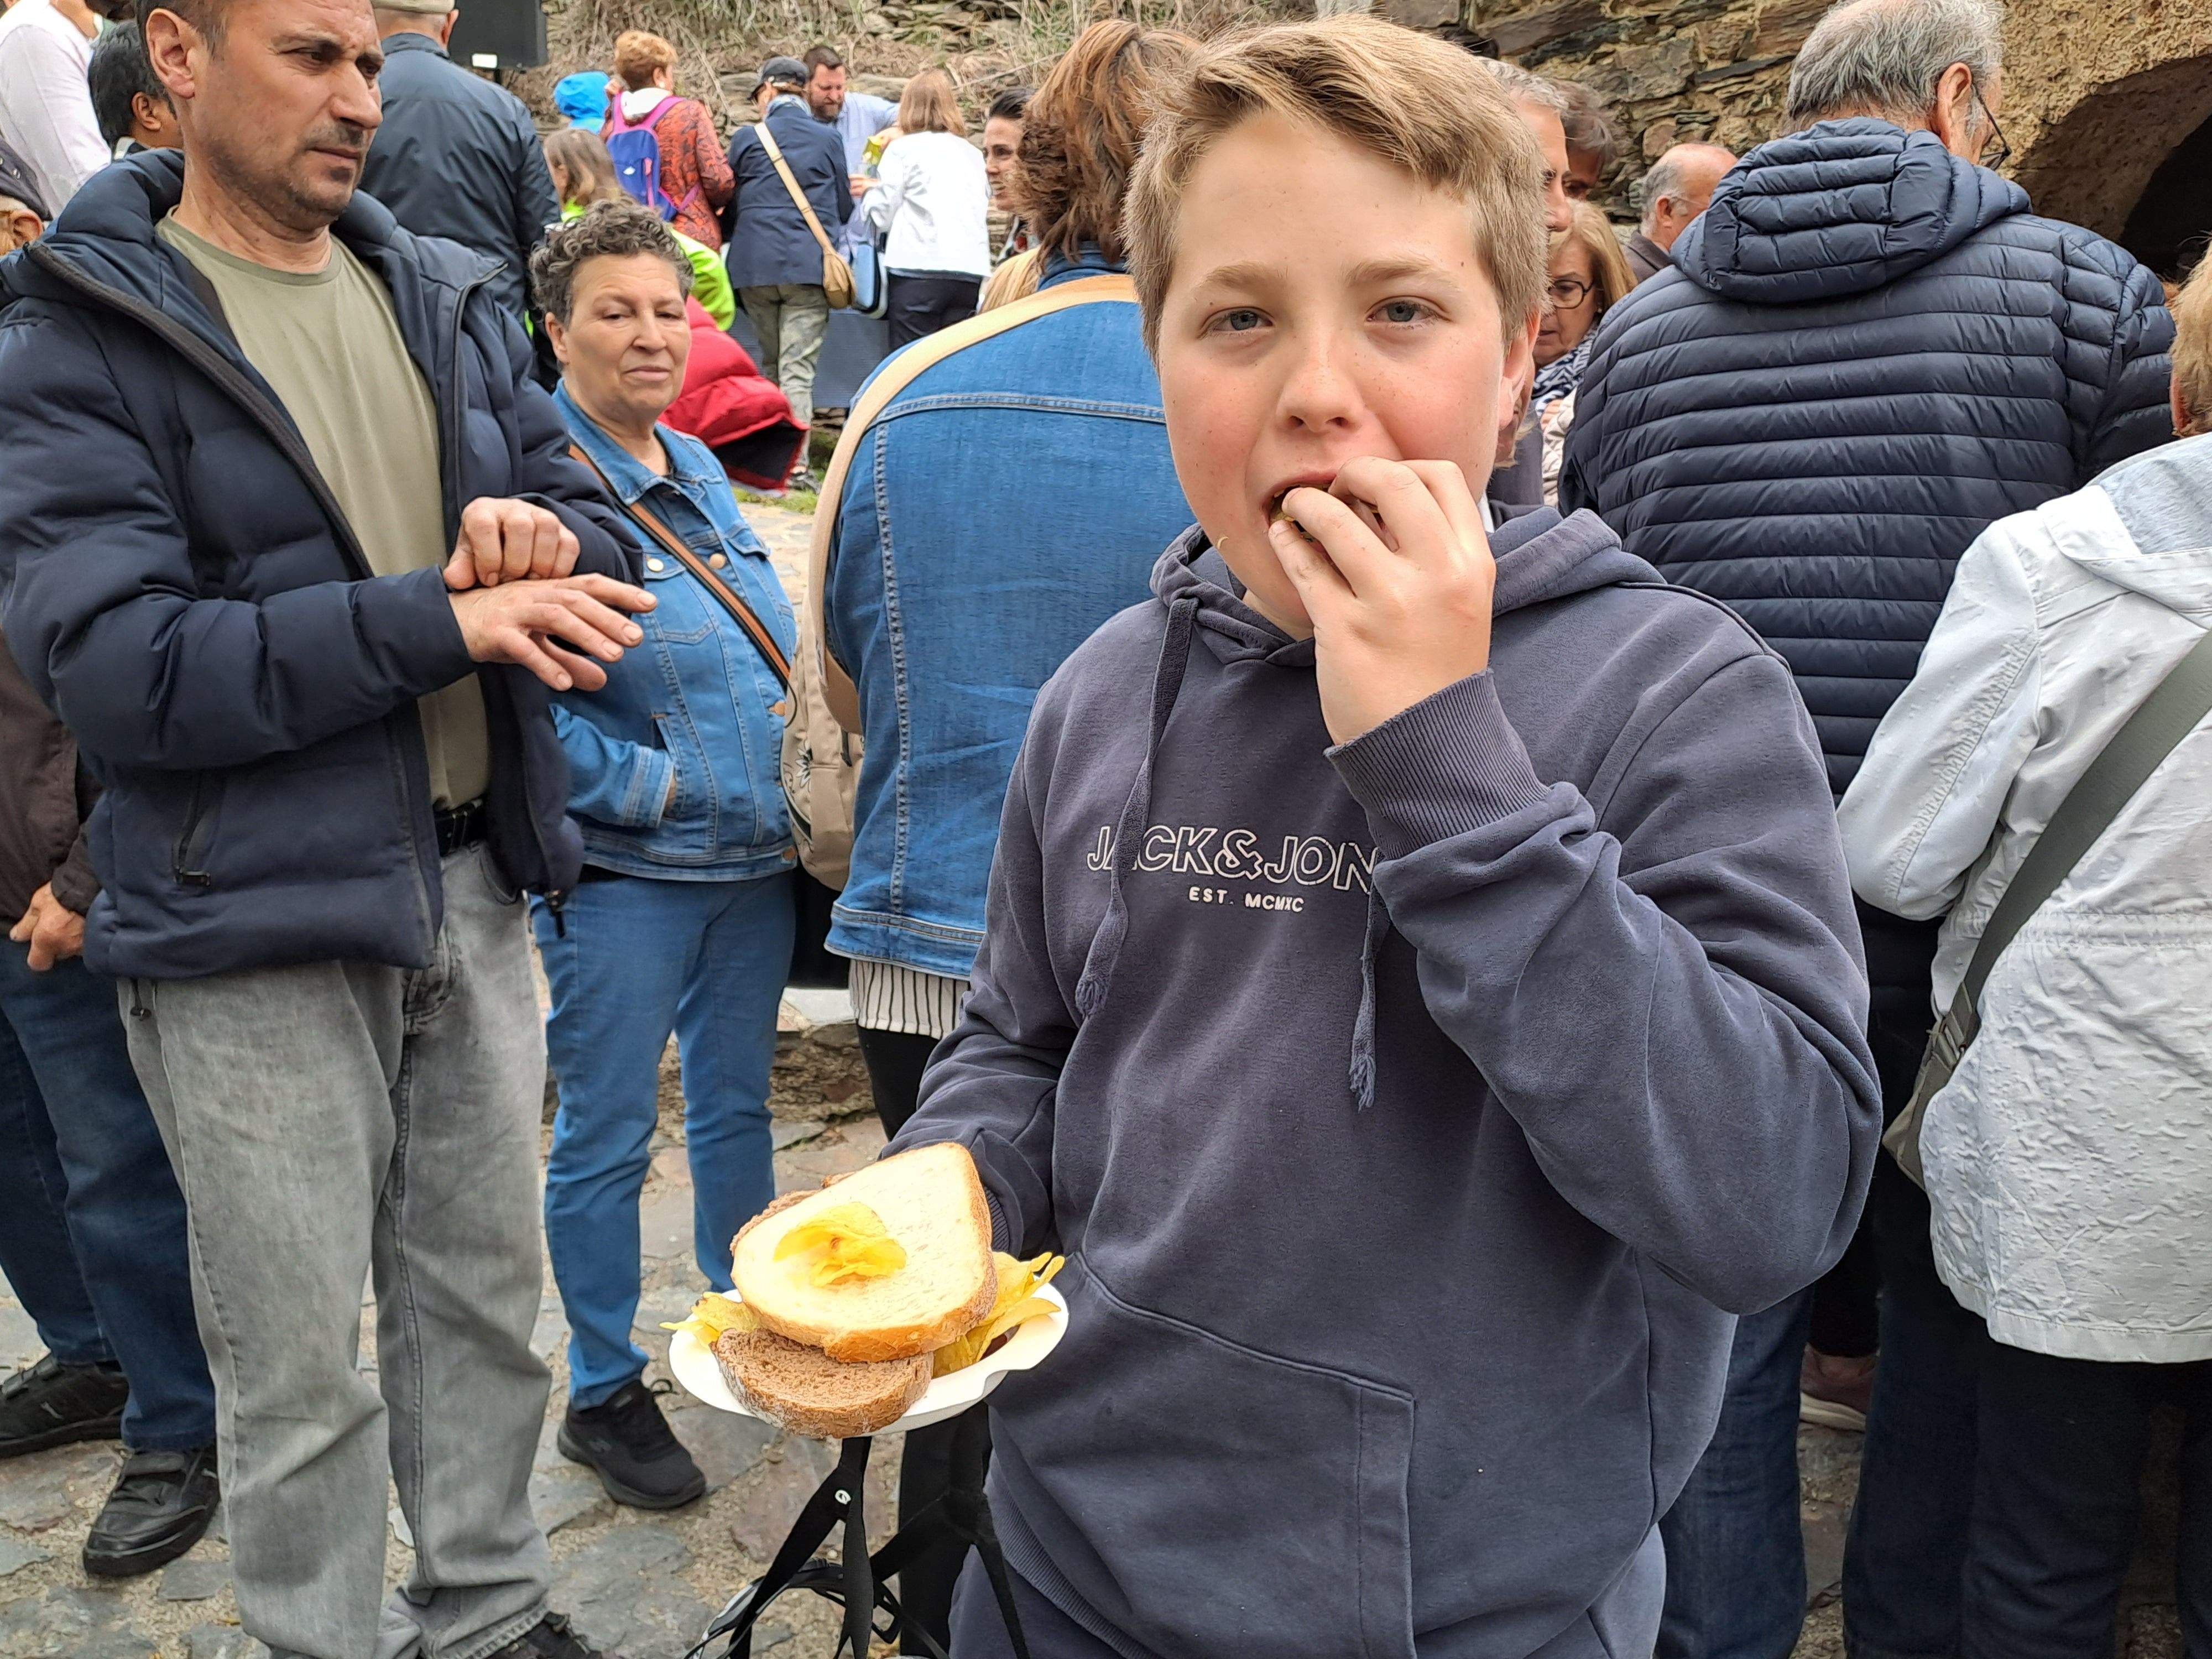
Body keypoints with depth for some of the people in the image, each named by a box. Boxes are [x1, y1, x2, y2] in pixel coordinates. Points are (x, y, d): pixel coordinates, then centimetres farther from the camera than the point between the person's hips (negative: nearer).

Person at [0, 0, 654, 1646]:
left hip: (471, 883, 5)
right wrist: (442, 616, -23)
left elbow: (600, 536, 11)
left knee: (486, 1295, 18)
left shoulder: (448, 299, 9)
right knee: (301, 1367, 7)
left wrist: (545, 539, -13)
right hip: (253, 922, -5)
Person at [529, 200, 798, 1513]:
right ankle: (605, 1394, 21)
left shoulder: (701, 470, 11)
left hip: (755, 859, 7)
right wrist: (653, 784, -17)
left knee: (739, 1103, 19)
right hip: (620, 873, -7)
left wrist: (789, 765, 8)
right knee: (608, 1136, 4)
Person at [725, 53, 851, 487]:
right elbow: (844, 209, 14)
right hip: (810, 266, -1)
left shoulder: (747, 138, 3)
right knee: (798, 368, -4)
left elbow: (728, 203, 12)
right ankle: (795, 464, -14)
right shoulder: (828, 139, 5)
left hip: (754, 266, 1)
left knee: (769, 363, 16)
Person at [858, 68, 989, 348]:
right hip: (972, 270, 5)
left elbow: (880, 217, 2)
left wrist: (868, 192, 22)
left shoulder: (904, 149, 4)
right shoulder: (973, 154, 18)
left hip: (920, 269, -4)